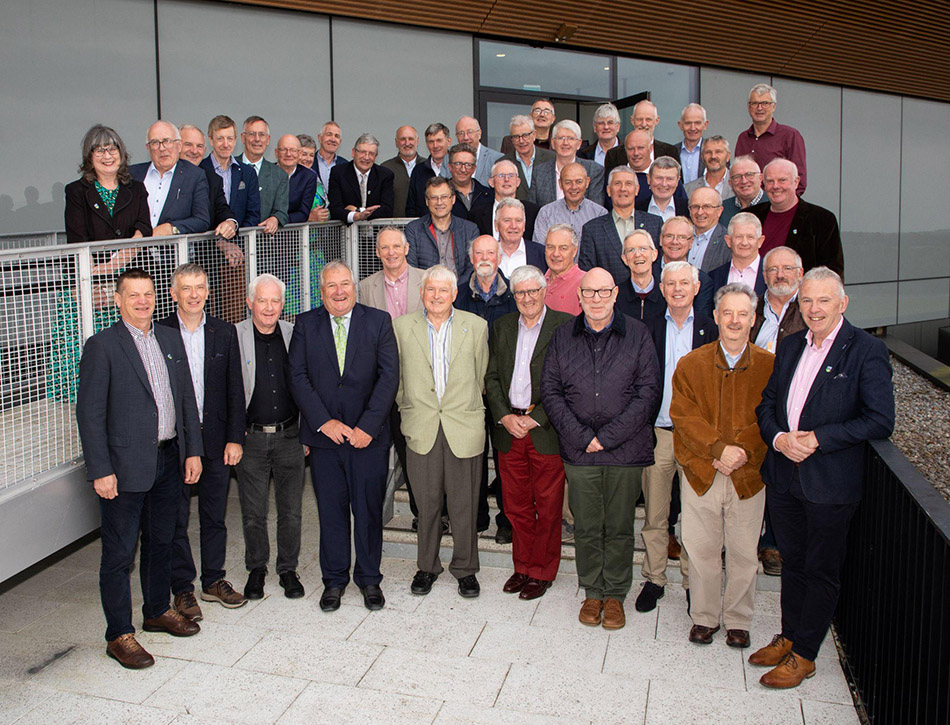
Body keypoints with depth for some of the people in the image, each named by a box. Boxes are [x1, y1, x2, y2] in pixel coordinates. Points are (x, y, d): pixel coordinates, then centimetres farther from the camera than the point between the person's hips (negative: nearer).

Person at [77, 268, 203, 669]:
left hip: (169, 459, 6)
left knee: (160, 541, 19)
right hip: (126, 466, -6)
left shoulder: (170, 339, 9)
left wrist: (192, 450, 7)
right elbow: (89, 413, -11)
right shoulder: (101, 346, -9)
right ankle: (119, 635, 15)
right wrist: (100, 470, -15)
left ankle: (157, 611, 37)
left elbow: (186, 398, 12)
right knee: (119, 553, 3)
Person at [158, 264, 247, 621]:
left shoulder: (224, 331, 4)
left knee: (215, 516, 13)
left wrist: (234, 438, -1)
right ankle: (182, 588, 20)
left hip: (216, 439, 2)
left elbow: (235, 389, 4)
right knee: (176, 519, 7)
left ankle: (214, 580, 28)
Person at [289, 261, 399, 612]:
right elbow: (298, 376, -1)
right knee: (331, 510, 9)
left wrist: (368, 426, -13)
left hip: (369, 436, -1)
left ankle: (369, 579, 24)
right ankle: (334, 579, 26)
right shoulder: (306, 324, 4)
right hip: (324, 436, 1)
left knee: (369, 509, 7)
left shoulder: (379, 321, 1)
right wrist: (324, 422, -11)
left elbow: (389, 376, -5)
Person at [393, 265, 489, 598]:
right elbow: (395, 377, 12)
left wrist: (467, 408, 11)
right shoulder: (402, 326, 5)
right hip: (421, 430, 0)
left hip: (464, 429, 0)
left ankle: (465, 568, 22)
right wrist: (409, 408, 10)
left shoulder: (475, 326, 4)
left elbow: (481, 376, 11)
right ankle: (427, 567, 25)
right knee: (426, 503, 8)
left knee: (464, 505, 6)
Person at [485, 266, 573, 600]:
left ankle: (542, 572, 19)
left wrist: (535, 419, -13)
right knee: (516, 505, 11)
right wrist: (504, 416, -4)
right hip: (508, 429, 4)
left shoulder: (565, 325, -5)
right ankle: (522, 566, 27)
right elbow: (492, 376, 11)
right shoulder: (502, 326, 12)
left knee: (547, 506, 5)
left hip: (547, 430, -4)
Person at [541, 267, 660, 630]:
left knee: (619, 527, 8)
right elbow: (550, 390, 3)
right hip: (578, 451, 1)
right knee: (586, 527, 8)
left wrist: (607, 436, -11)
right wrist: (581, 436, -9)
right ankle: (592, 592, 25)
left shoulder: (637, 334, 0)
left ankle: (615, 594, 23)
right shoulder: (563, 336, 6)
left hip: (625, 450, -1)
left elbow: (648, 391, -5)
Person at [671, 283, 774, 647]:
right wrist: (719, 448, -17)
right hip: (700, 474, 0)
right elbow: (683, 416, -6)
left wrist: (741, 453, -15)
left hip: (748, 476, 0)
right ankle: (704, 617, 25)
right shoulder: (690, 364, 3)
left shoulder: (769, 366, 1)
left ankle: (738, 620, 27)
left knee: (743, 554, 8)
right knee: (701, 550, 7)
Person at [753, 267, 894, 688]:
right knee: (792, 562, 19)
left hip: (830, 483, -5)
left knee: (821, 570, 8)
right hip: (784, 477, 6)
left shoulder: (866, 351, -10)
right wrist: (778, 438, -8)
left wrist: (818, 439, -19)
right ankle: (788, 637, 36)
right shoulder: (790, 346, 8)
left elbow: (880, 422, -15)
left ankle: (803, 655, 22)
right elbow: (767, 403, 13)